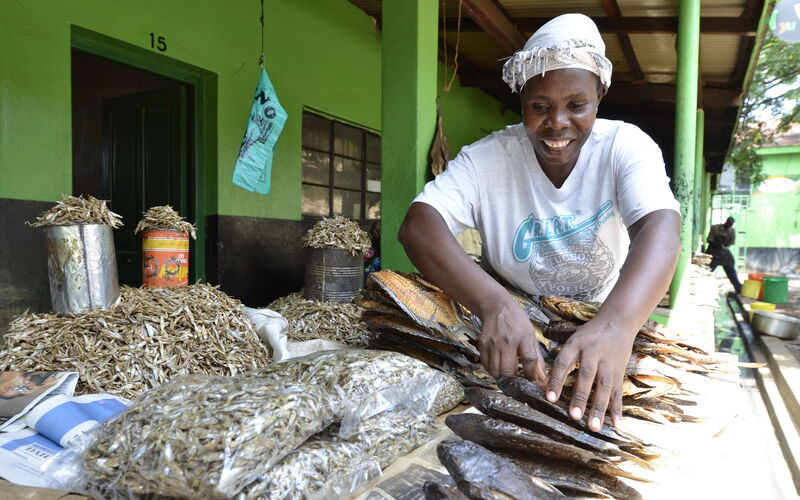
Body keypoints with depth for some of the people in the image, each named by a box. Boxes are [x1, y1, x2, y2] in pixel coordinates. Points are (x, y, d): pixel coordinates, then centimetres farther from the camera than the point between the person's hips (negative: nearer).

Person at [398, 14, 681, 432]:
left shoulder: (627, 147, -13)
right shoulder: (488, 157, -14)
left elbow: (660, 231, -30)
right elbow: (417, 226, -28)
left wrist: (616, 324, -51)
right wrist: (494, 304, -46)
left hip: (606, 317, 1)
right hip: (510, 321, 0)